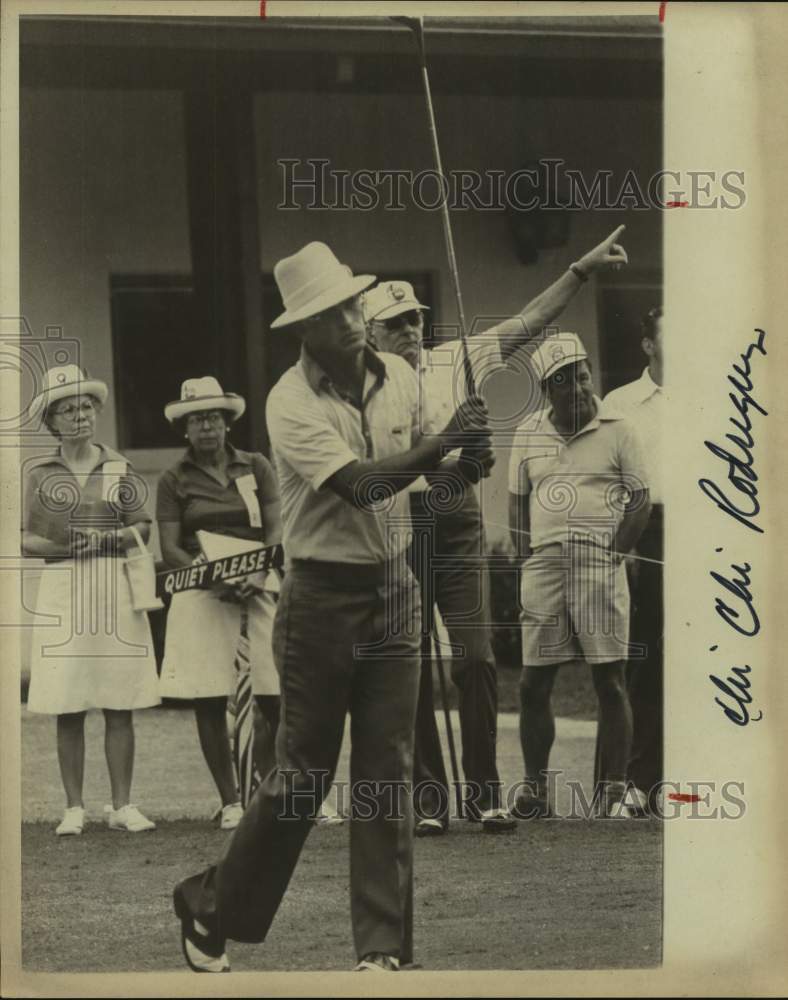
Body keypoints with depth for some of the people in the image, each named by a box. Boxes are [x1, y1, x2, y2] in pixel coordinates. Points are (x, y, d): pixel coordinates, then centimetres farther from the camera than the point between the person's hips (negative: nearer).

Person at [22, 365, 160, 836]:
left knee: (120, 707, -1)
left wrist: (106, 538, -10)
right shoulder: (37, 472, 6)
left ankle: (123, 805, 3)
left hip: (116, 586, 1)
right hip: (62, 587, -1)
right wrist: (61, 546, -13)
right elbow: (22, 538, 4)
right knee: (68, 710, -2)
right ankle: (74, 808, 4)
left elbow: (144, 528, 8)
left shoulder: (119, 468, 9)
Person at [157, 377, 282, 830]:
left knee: (277, 698, -6)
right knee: (210, 701, -4)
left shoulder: (256, 467, 10)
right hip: (202, 593, -1)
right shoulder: (175, 480, 7)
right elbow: (170, 547, 2)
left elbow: (276, 529, 5)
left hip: (260, 585, 1)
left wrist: (256, 573, -13)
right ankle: (231, 801, 3)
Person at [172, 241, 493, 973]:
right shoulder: (291, 405, -15)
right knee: (303, 773, 1)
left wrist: (463, 461, -7)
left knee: (388, 772, 2)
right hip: (322, 596, -5)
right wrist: (441, 441, -27)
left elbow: (418, 466, 14)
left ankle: (384, 947, 5)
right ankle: (211, 909, 20)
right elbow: (361, 483, -26)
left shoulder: (399, 377, 3)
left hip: (393, 589, 5)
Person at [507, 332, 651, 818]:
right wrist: (530, 559, 5)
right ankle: (535, 788, 11)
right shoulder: (528, 434, 12)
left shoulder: (618, 431, 2)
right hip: (544, 565, 3)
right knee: (534, 682, 2)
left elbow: (641, 501, 1)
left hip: (600, 564, -3)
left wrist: (613, 554, -7)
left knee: (610, 681, -3)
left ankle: (615, 791, -1)